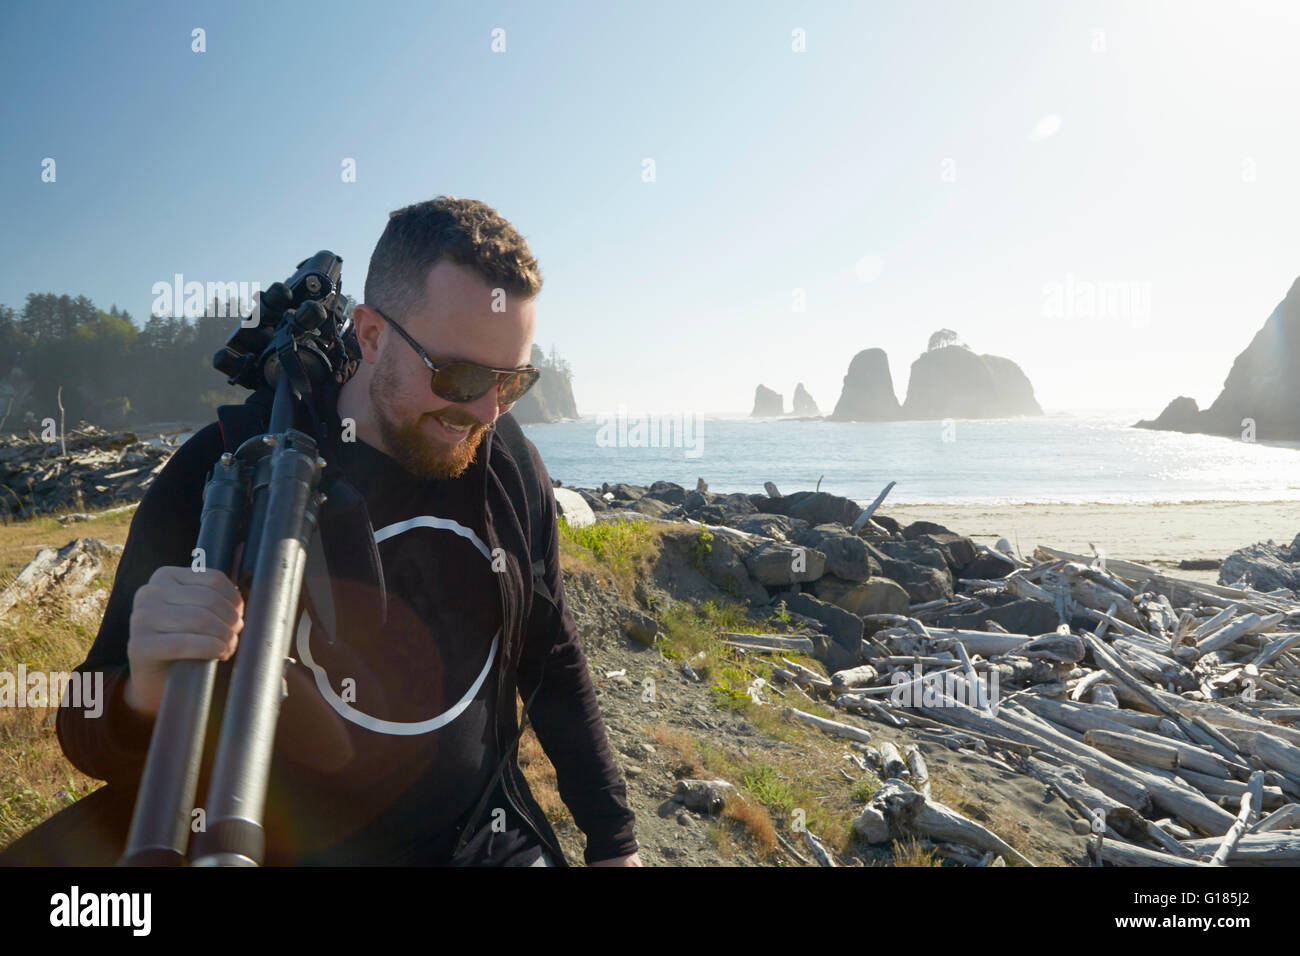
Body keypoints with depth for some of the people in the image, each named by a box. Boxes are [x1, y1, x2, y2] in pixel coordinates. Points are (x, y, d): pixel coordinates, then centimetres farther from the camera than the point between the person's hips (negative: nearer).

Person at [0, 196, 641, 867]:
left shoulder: (514, 473, -8)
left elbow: (555, 663, 3)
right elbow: (93, 738, -13)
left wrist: (612, 842, 7)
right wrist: (146, 699, -37)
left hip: (495, 841, 3)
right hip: (299, 847, -2)